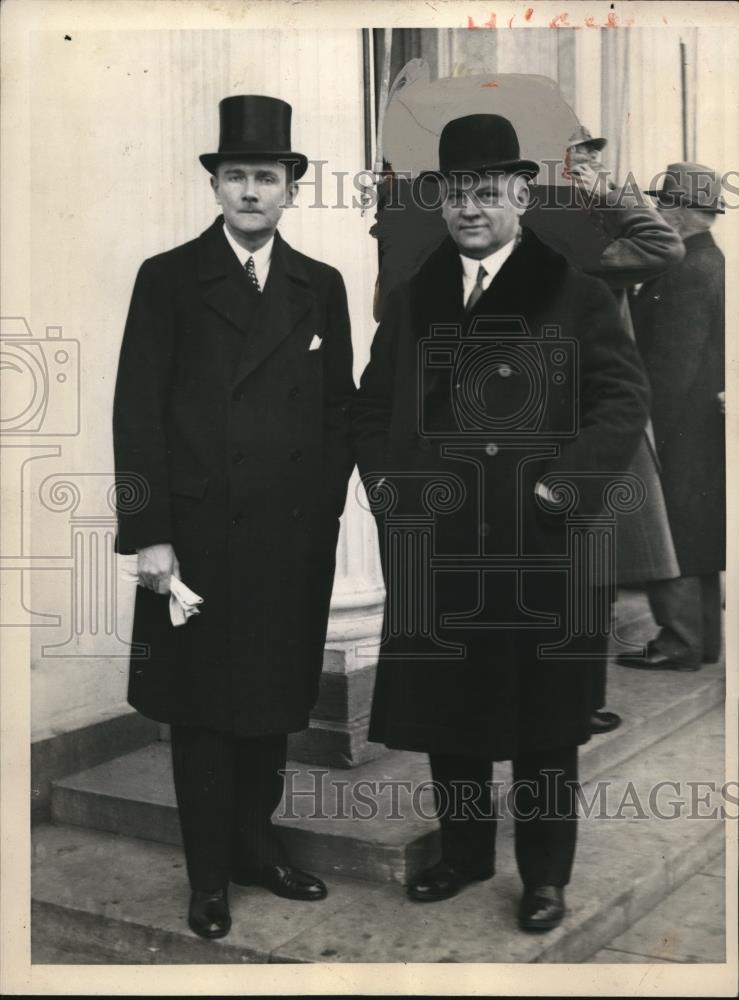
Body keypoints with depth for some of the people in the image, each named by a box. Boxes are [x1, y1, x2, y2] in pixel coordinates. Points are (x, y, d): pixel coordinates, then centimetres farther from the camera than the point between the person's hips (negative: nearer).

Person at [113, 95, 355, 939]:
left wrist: (328, 510, 3)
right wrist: (148, 534, -11)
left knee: (272, 702, 13)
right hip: (198, 534, -3)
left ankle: (256, 844, 32)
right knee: (202, 709, 9)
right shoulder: (167, 279, -1)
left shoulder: (321, 286, 8)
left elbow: (339, 410, 10)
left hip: (295, 538, 3)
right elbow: (137, 413, -6)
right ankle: (209, 875, 23)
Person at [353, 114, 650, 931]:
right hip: (434, 543, 4)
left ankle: (545, 873, 25)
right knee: (444, 706, 13)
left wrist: (564, 485, -14)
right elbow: (373, 401, 18)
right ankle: (463, 851, 33)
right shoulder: (412, 297, 12)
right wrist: (381, 477, 4)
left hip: (536, 544, -4)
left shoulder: (571, 292, -2)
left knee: (541, 717, 7)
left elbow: (625, 401, -6)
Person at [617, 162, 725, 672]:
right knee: (698, 530, 14)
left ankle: (679, 641, 3)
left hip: (679, 426, -10)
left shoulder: (687, 274, -18)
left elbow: (673, 365, -22)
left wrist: (648, 432, -18)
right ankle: (703, 637, 23)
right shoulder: (712, 263, 13)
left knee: (670, 533, -3)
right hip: (705, 428, 10)